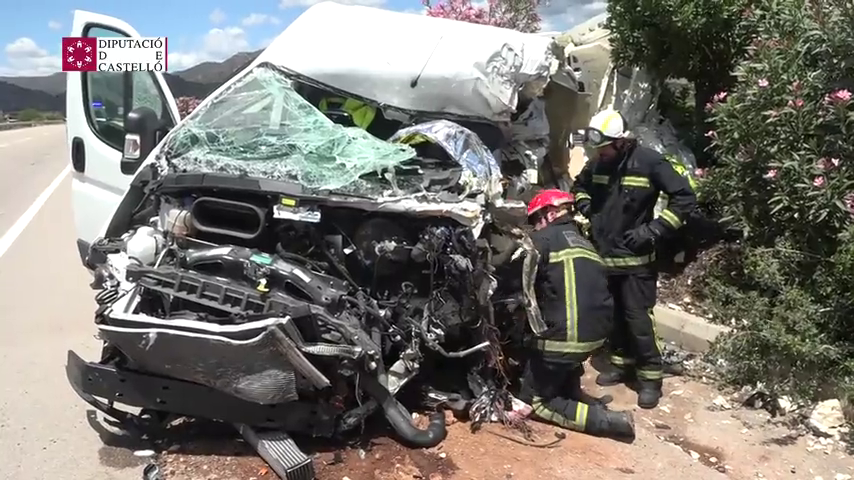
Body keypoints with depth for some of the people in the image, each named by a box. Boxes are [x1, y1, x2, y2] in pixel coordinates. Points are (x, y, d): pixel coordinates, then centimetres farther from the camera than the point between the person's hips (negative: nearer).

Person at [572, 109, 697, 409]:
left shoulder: (649, 162, -13)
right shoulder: (597, 163, 2)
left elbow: (685, 198, -11)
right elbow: (579, 186, 23)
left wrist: (654, 230, -16)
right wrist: (587, 209, 4)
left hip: (635, 259, -5)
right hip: (602, 255, 5)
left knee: (637, 319, -4)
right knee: (613, 316, 15)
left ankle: (650, 376, 11)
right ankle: (623, 364, 31)